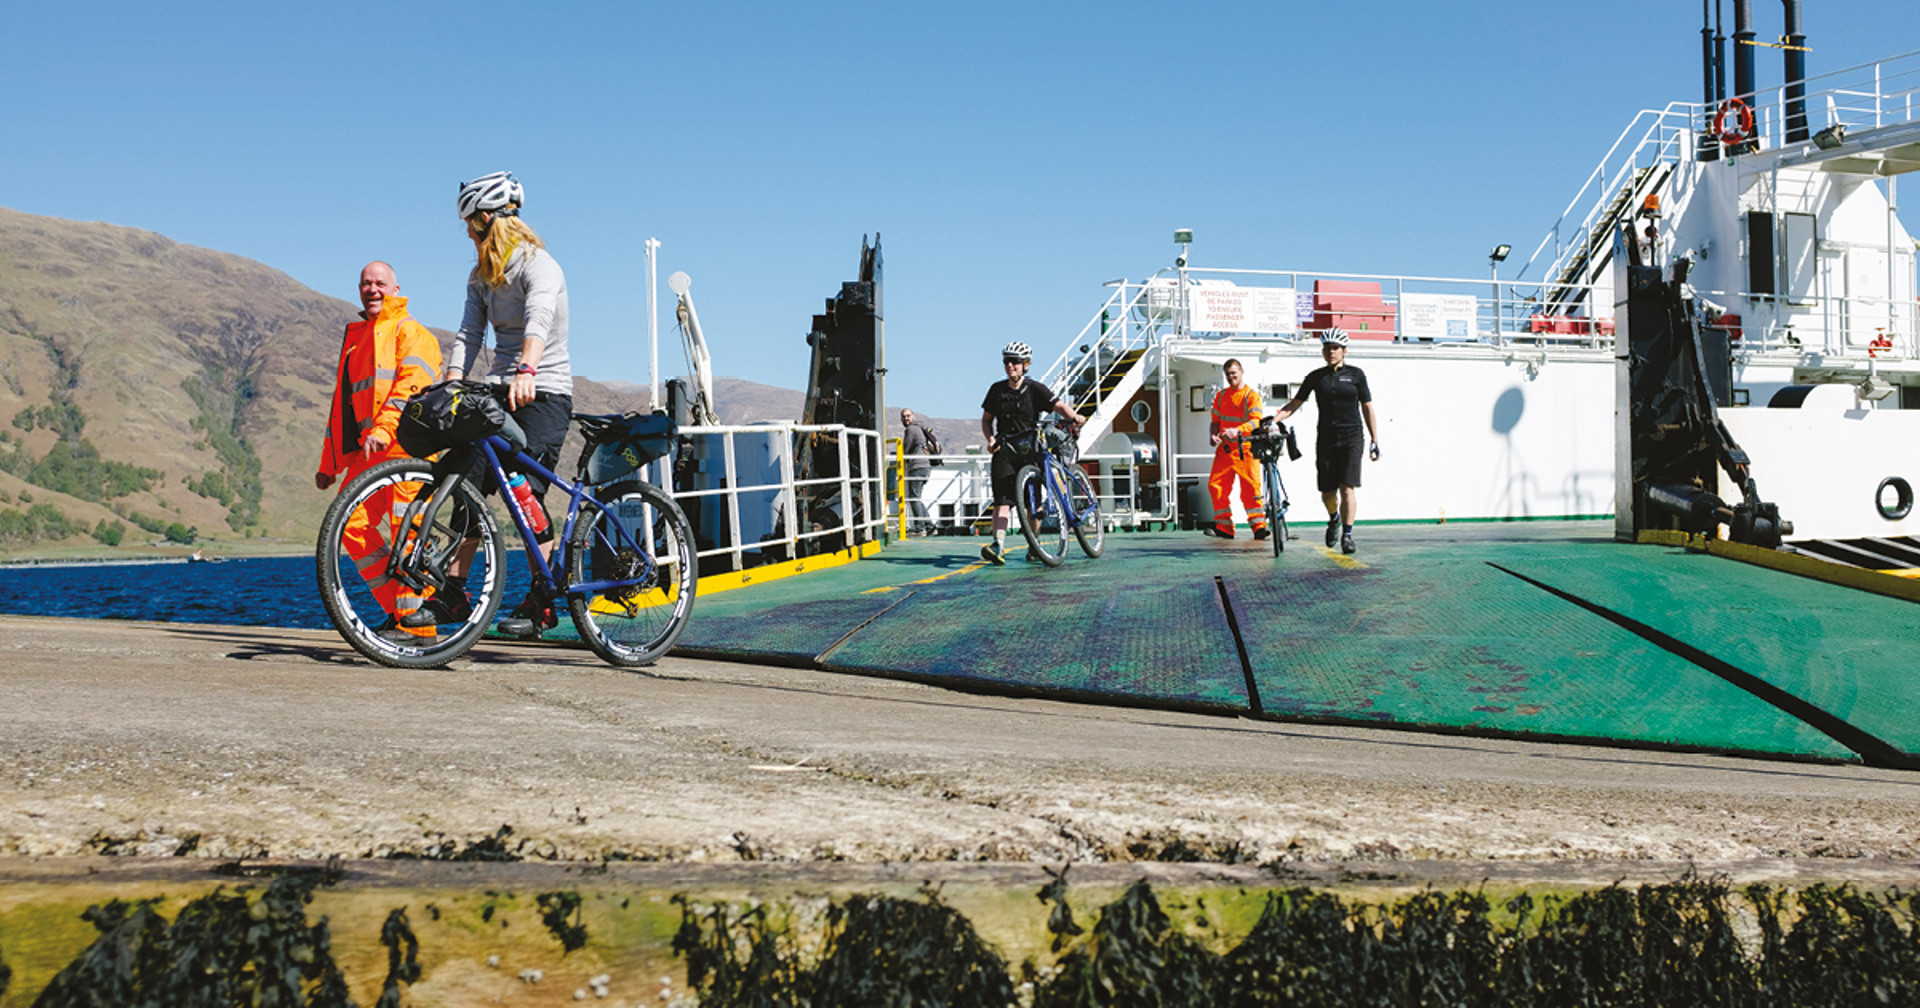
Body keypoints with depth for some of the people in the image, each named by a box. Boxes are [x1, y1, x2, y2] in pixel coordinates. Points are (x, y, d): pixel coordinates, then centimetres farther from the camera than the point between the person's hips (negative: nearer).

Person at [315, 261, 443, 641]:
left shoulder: (410, 331, 4)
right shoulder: (355, 338, 28)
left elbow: (411, 384, -13)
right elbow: (342, 405, 30)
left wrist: (383, 428, -28)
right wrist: (329, 463, 26)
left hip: (404, 444, -7)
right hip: (366, 451, 7)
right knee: (352, 524, -5)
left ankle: (416, 619, -10)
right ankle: (398, 608, 3)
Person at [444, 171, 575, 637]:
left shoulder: (538, 265, -13)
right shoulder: (481, 275, 12)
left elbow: (538, 322, -33)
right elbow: (469, 333, 2)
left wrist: (526, 371, -50)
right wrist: (451, 383, -14)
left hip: (543, 392, -7)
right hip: (499, 390, 7)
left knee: (525, 490, -15)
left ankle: (541, 600, -8)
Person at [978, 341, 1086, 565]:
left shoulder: (1034, 388, -2)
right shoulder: (997, 390, 8)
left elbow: (1059, 405, -13)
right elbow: (986, 418, 17)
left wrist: (1074, 417, -33)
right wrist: (990, 438, -2)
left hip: (1030, 448, -2)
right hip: (1005, 448, 2)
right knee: (1002, 498, -12)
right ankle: (998, 546, -23)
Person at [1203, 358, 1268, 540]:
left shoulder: (1252, 395, -2)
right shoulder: (1221, 395, 16)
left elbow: (1255, 422, -15)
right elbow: (1215, 420, 22)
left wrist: (1237, 431, -32)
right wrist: (1212, 436, 0)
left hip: (1245, 448, -5)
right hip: (1225, 448, 5)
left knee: (1250, 487, -12)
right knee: (1216, 485, -1)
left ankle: (1259, 526, -8)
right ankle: (1224, 526, 7)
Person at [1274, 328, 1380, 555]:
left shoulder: (1356, 374, 3)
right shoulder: (1316, 377, 7)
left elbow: (1367, 407, 6)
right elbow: (1295, 403, 7)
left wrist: (1374, 440, 2)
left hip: (1351, 437, -2)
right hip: (1326, 438, 2)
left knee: (1347, 488, -14)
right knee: (1327, 492, 4)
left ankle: (1347, 534, -9)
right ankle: (1334, 519, 35)